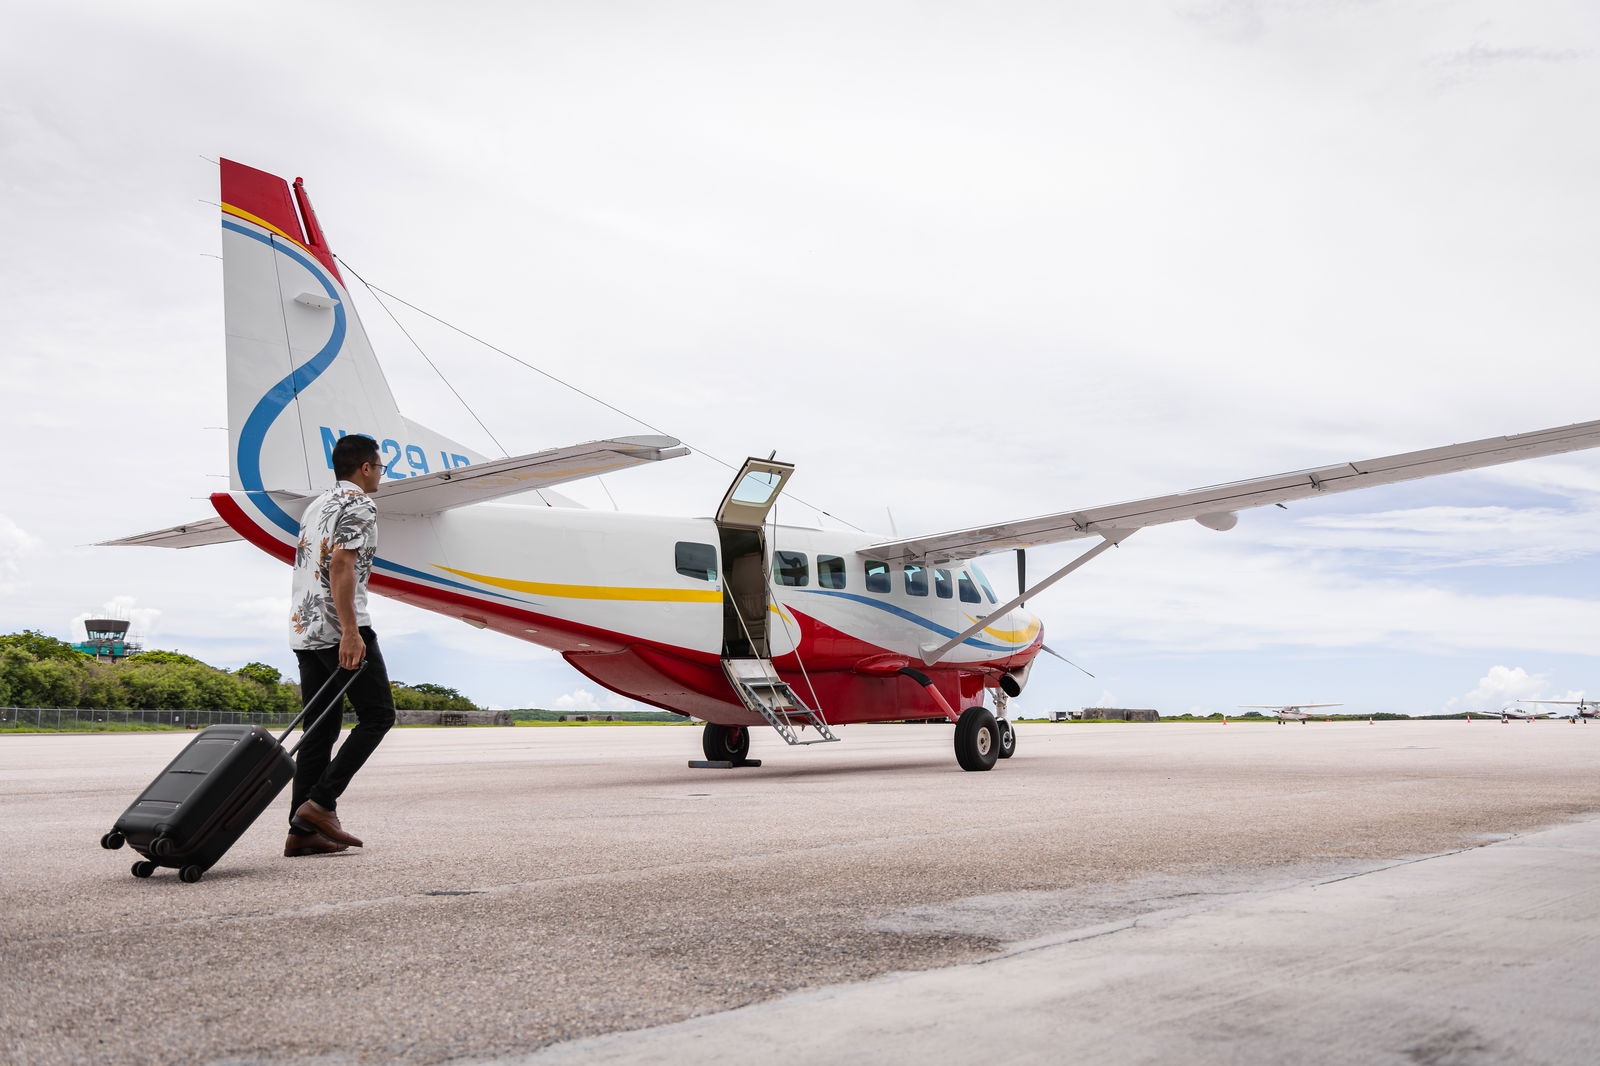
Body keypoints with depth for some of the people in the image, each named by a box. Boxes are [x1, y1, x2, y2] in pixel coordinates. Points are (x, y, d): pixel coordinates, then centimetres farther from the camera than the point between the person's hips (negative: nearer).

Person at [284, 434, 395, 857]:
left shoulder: (316, 505, 22)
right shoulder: (360, 505, -6)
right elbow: (341, 565, -19)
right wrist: (350, 631, -25)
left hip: (303, 629, 9)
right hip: (339, 629, -9)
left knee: (321, 727, 8)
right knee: (377, 715, 1)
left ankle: (302, 830, 5)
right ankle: (320, 802, -9)